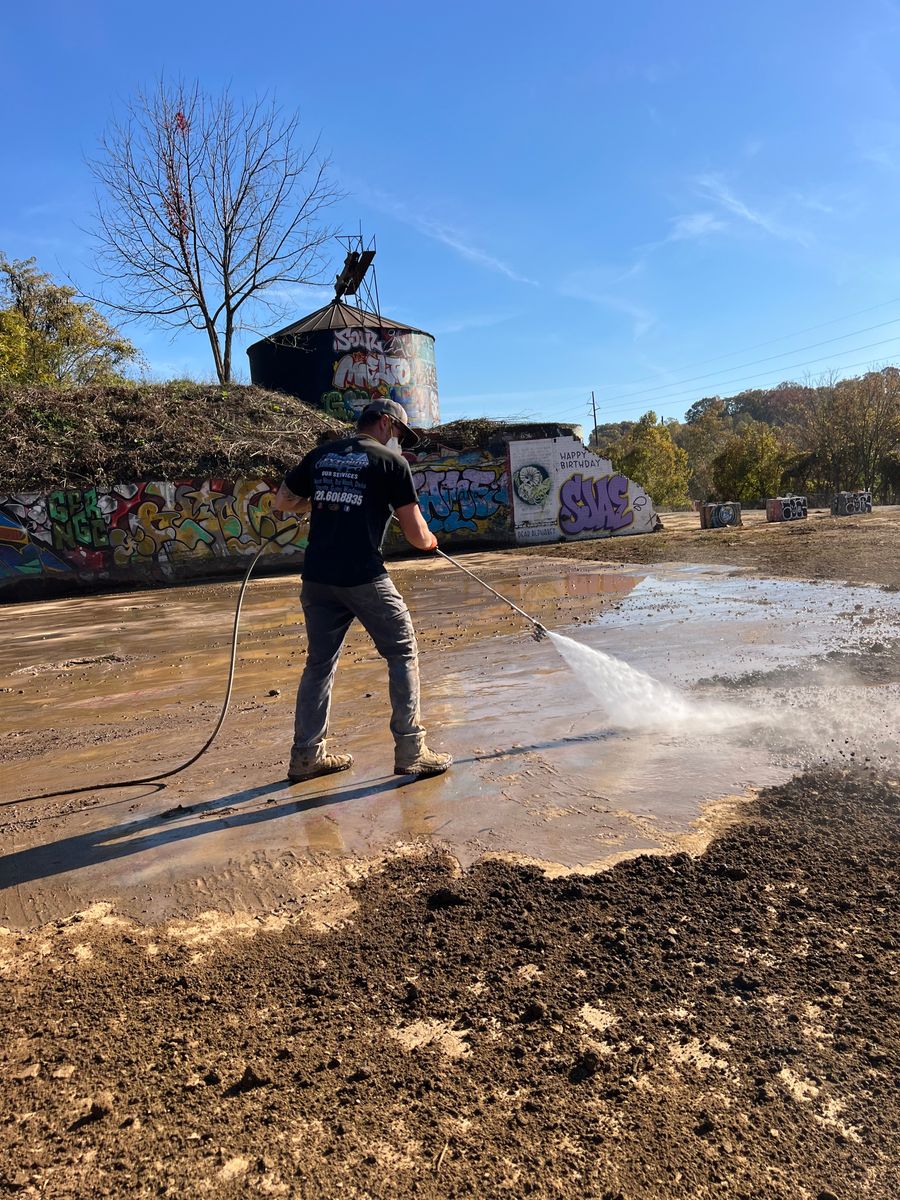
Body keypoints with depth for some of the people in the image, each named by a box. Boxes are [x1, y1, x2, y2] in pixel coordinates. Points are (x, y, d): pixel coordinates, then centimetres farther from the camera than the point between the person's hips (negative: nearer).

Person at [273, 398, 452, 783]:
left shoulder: (320, 455, 14)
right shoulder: (391, 462, 0)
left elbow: (281, 502, 21)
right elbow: (415, 534, -2)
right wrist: (430, 541, 19)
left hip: (317, 577, 5)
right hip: (364, 578, -5)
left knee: (319, 662, 15)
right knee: (403, 653, 8)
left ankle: (306, 755, 21)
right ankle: (410, 751, 8)